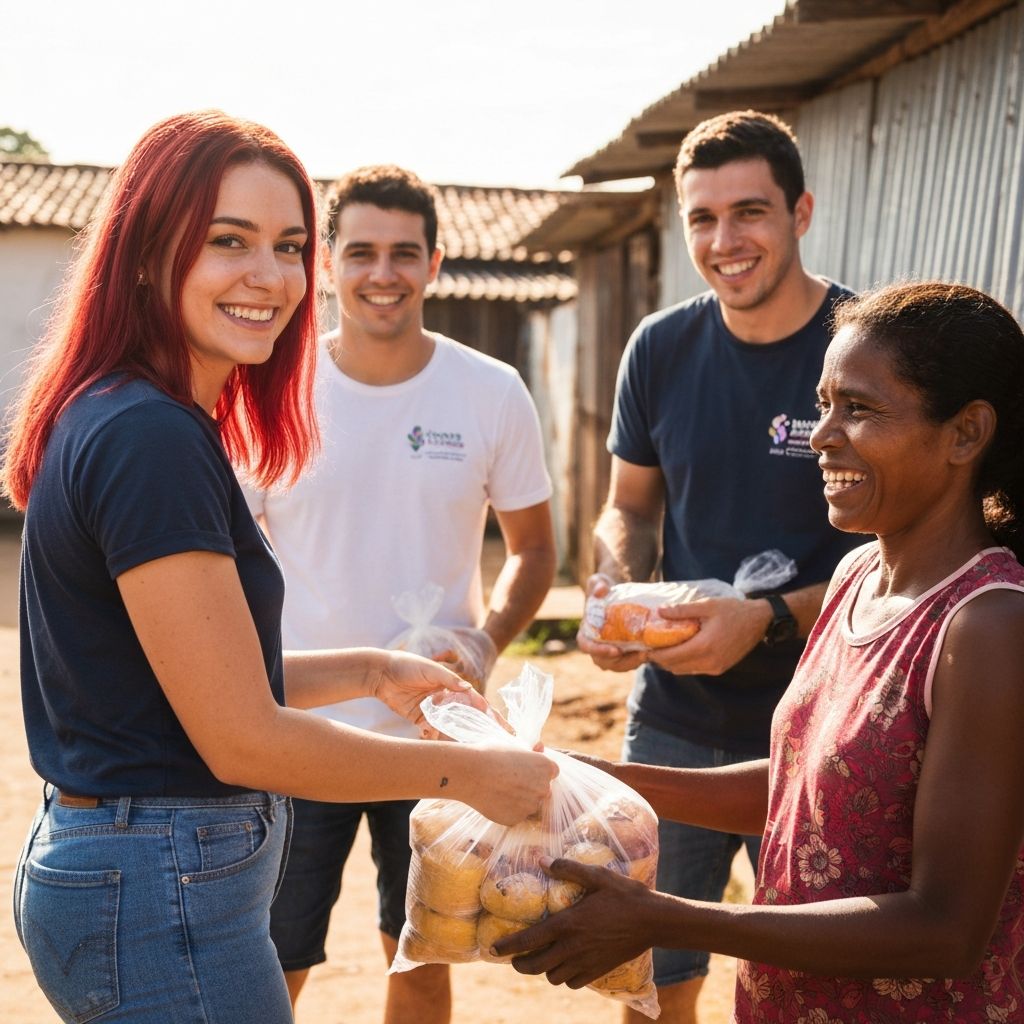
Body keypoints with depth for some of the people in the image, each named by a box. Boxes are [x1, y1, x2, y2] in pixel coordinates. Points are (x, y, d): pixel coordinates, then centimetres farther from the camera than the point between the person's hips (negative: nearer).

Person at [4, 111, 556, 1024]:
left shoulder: (144, 422, 8)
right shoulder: (150, 442, -22)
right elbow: (243, 740, -21)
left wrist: (370, 671, 9)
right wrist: (467, 773, -11)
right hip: (163, 901, -9)